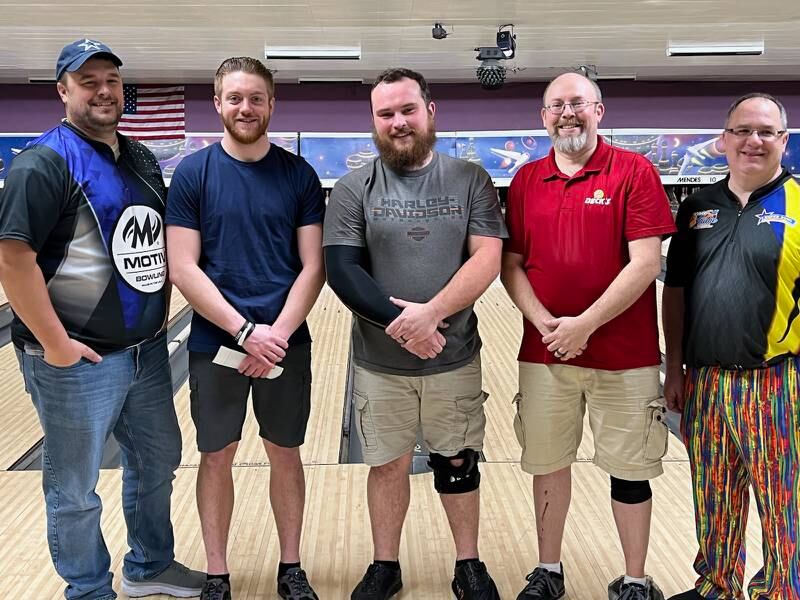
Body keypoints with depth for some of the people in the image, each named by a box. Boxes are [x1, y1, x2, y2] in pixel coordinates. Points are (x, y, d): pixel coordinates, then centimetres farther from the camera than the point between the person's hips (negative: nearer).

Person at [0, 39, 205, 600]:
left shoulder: (142, 159, 10)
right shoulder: (46, 163, -14)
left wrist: (160, 310, 11)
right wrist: (54, 343, -20)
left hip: (147, 351, 8)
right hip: (78, 361, -8)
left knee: (158, 460, 21)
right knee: (75, 489, 8)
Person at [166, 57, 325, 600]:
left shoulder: (298, 175, -1)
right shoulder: (192, 174, -3)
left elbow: (313, 267, -3)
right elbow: (182, 269, -8)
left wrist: (276, 335, -15)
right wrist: (245, 331, -16)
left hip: (286, 343, 1)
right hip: (215, 343, -1)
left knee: (286, 454, 11)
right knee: (217, 457, 8)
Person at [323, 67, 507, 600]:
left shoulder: (471, 180, -2)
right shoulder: (354, 190, -2)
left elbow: (487, 259, -11)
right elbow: (342, 270, -10)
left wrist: (431, 312, -24)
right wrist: (397, 320, -21)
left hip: (455, 359, 0)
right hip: (379, 363, 0)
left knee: (458, 463, 13)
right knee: (388, 466, 13)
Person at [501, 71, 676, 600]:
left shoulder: (634, 172, -5)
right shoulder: (526, 180, 7)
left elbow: (646, 263, -12)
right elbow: (511, 264, 6)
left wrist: (585, 324, -17)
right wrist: (544, 322, -10)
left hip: (623, 355, -3)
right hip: (543, 354, 4)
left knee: (629, 470, 7)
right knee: (548, 464, 13)